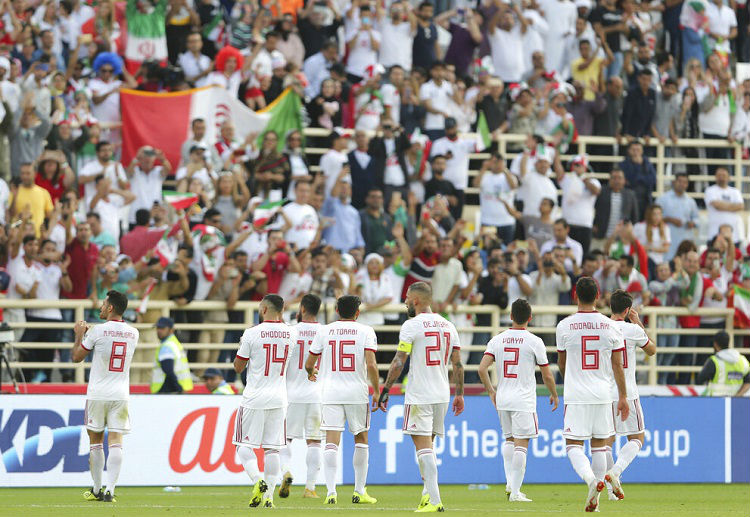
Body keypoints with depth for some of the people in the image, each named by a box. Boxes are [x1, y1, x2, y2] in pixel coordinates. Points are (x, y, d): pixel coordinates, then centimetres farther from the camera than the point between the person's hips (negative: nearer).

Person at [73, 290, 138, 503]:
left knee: (96, 441, 12)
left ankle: (97, 489, 18)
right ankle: (109, 490, -15)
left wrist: (79, 335, 18)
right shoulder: (133, 333, 4)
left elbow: (77, 357, 1)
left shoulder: (98, 331, -9)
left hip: (97, 394, -2)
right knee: (116, 442, -4)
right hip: (121, 395, 2)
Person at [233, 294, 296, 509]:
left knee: (244, 445, 4)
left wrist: (242, 343, 14)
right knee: (272, 448, 8)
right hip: (279, 398, 4)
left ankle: (257, 479, -20)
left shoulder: (252, 334, -11)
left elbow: (238, 367, -2)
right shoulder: (290, 333, 1)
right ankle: (269, 496, 3)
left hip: (254, 399, -4)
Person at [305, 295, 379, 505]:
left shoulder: (324, 331, 5)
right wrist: (377, 391, -3)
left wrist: (311, 373, 34)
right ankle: (359, 491, 16)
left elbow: (309, 364, 11)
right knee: (361, 439, 15)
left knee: (331, 442, -4)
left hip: (331, 392, 1)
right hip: (357, 393, -1)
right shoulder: (365, 331, -1)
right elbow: (371, 365, -12)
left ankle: (331, 490, -17)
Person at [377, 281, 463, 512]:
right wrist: (459, 394, 17)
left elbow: (398, 363, -10)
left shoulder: (411, 325, -8)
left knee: (423, 446, -7)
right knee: (428, 445, 18)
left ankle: (434, 501, -14)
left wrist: (385, 390, -4)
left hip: (419, 396, -6)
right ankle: (427, 493, 16)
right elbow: (458, 365, 11)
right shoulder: (448, 326, 10)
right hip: (442, 395, 6)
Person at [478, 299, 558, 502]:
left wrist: (491, 391, 11)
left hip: (502, 399, 4)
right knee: (521, 444, -2)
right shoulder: (534, 342, -7)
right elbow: (547, 375, -1)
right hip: (523, 400, -4)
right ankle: (515, 491, -5)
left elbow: (482, 368, -3)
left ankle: (509, 482, 11)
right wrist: (554, 395, 15)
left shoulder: (497, 340, 3)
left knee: (509, 439, 21)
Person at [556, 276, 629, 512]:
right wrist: (623, 397, 11)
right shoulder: (610, 327, -1)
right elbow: (617, 365, 3)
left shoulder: (565, 326, -4)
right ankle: (594, 499, 13)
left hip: (576, 395, -2)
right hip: (603, 394, 2)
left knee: (573, 445, 0)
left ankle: (590, 479, -28)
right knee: (599, 444, 12)